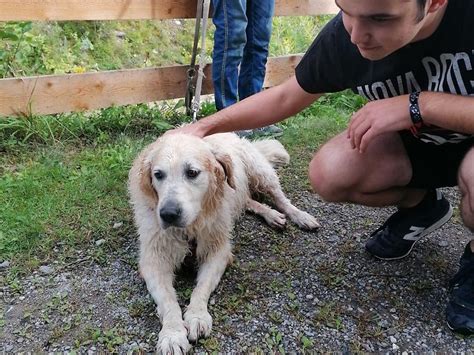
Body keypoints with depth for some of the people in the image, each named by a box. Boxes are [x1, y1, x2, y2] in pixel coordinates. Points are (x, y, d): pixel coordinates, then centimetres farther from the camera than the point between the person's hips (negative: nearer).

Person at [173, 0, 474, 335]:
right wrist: (205, 126, -11)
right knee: (328, 174, -20)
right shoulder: (343, 35, -21)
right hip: (420, 139, 4)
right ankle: (419, 205, 11)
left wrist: (419, 104, -38)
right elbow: (284, 98, -7)